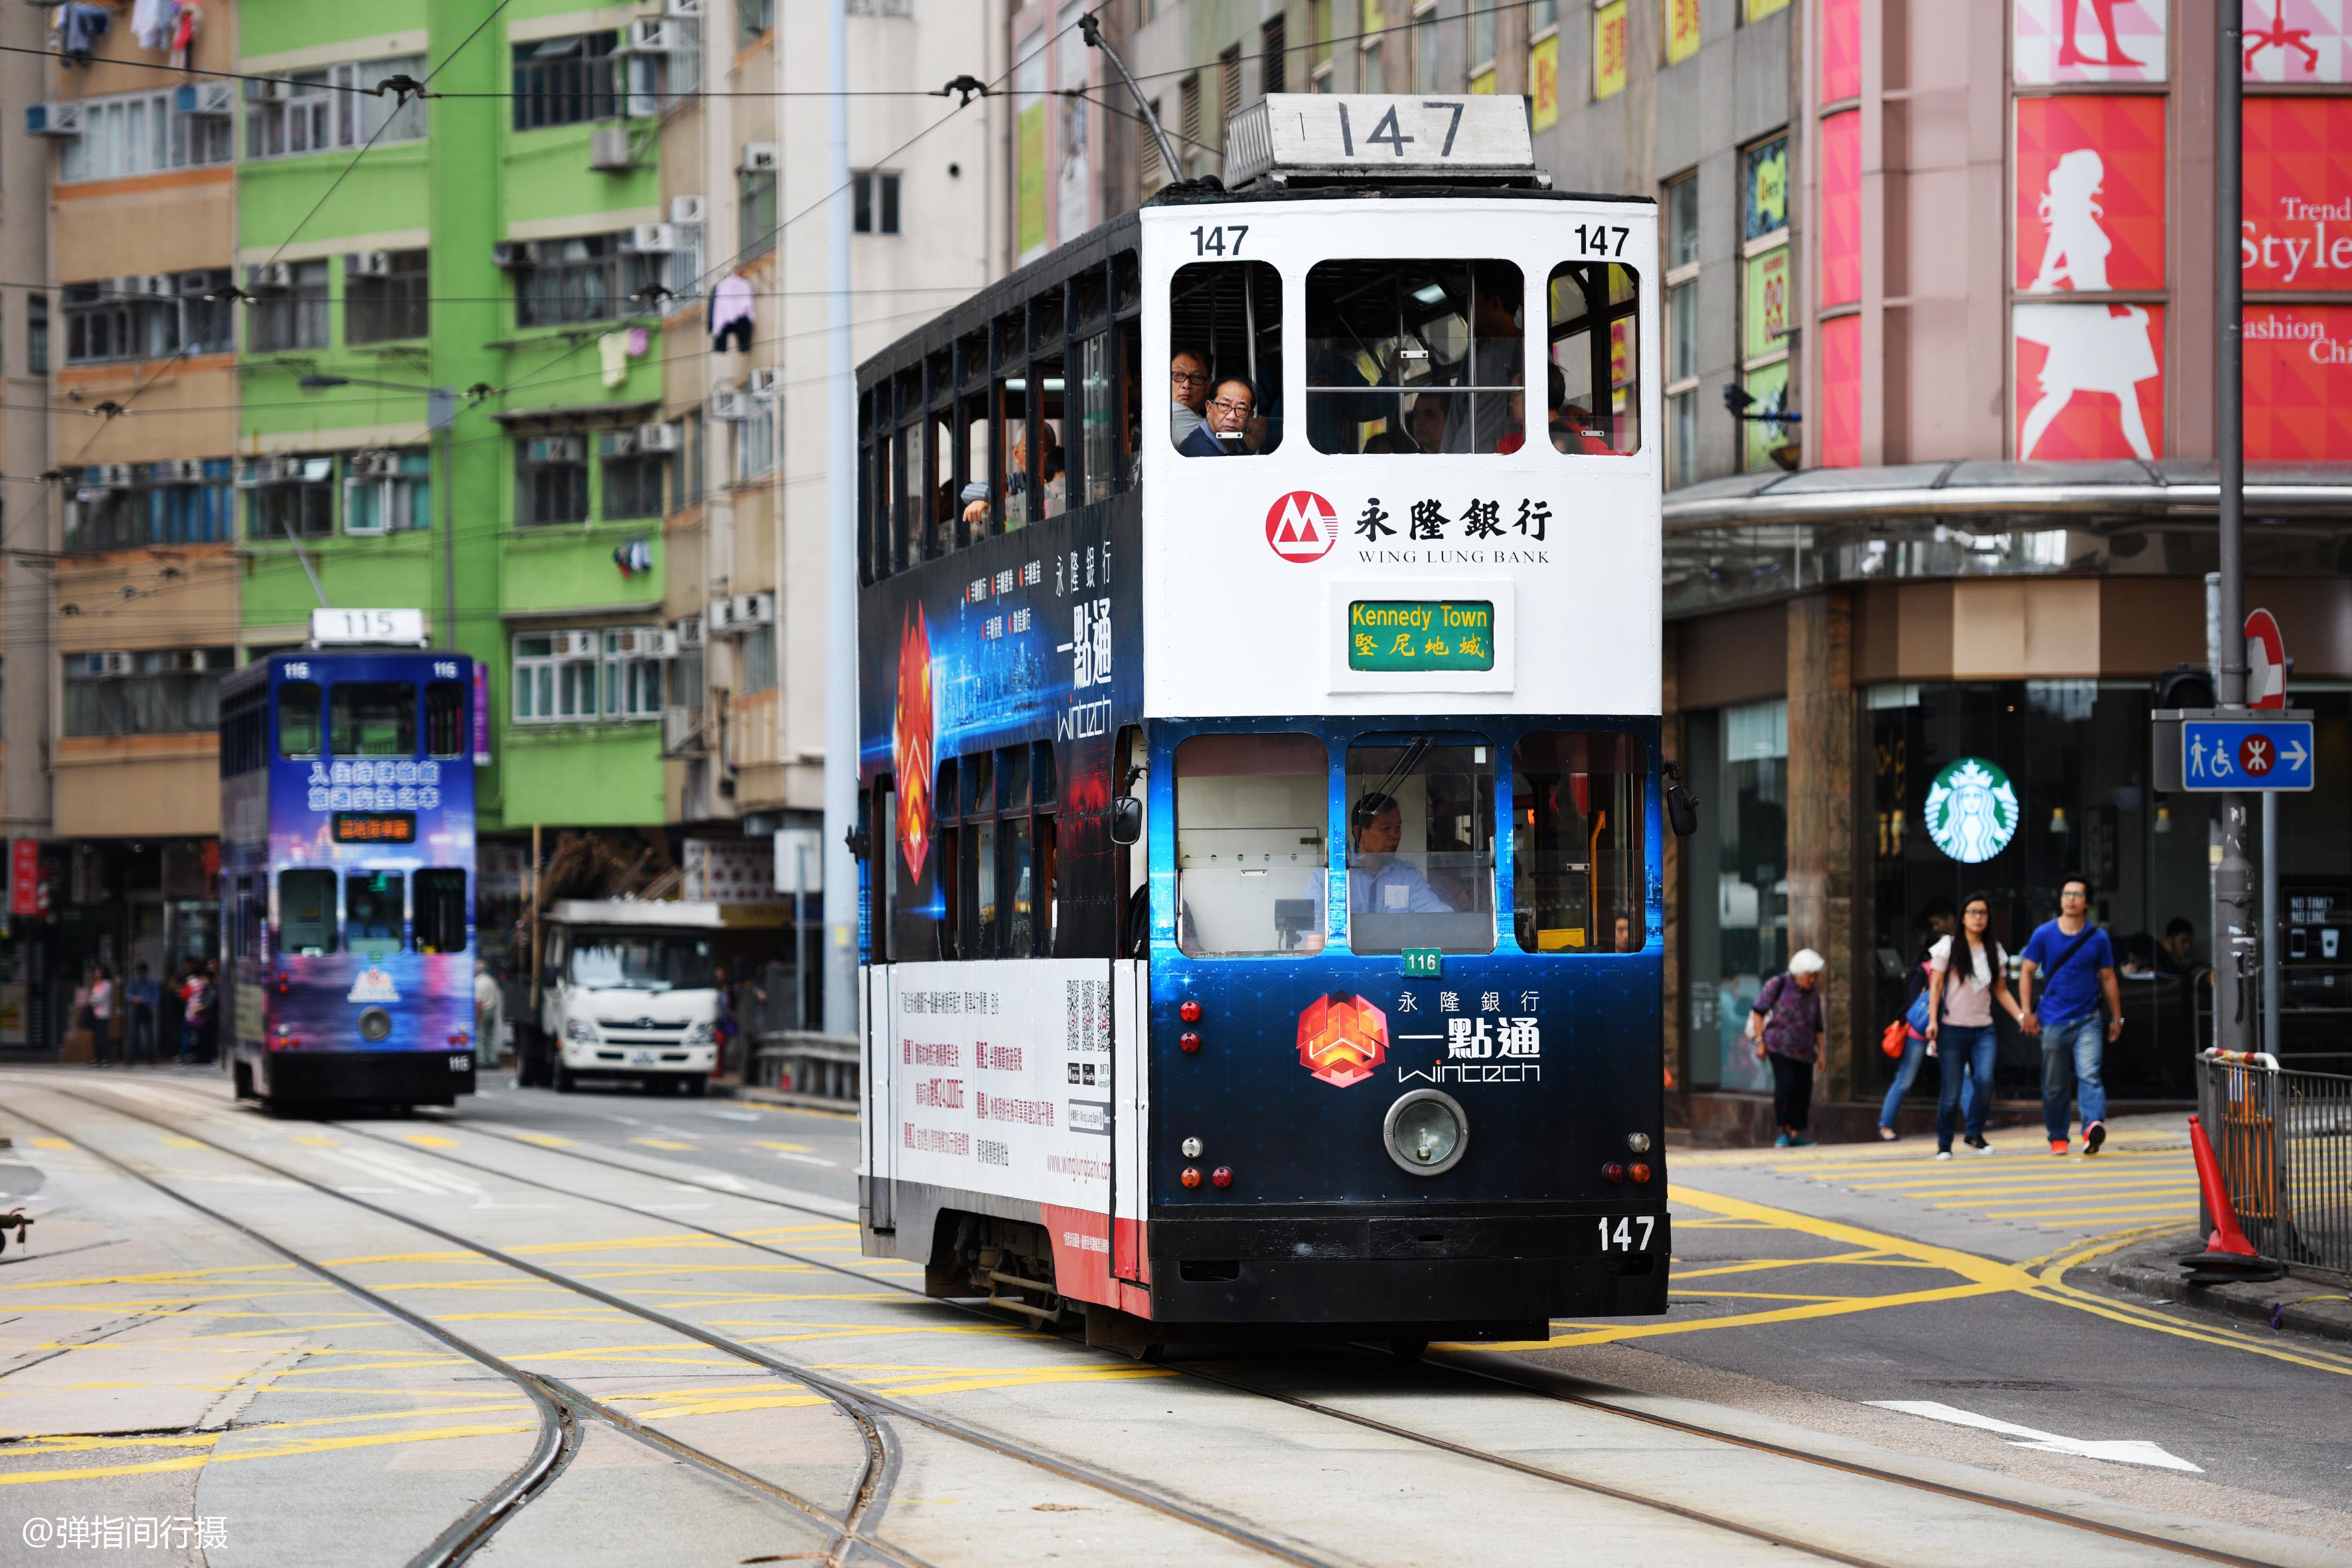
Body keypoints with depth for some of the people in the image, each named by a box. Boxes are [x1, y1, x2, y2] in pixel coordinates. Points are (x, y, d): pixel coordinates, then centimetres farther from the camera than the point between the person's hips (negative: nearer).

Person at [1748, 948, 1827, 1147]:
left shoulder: (1813, 993, 10)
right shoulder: (1779, 985, -4)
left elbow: (1817, 1026, 18)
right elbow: (1758, 1011, -1)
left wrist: (1821, 1052, 14)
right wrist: (1760, 1042, -7)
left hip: (1803, 1049, 5)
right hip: (1779, 1046, -5)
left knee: (1803, 1089, 0)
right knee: (1785, 1084, -19)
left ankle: (1796, 1134, 9)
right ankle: (1784, 1132, -10)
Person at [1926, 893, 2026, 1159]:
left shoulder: (1994, 951, 12)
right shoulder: (1948, 947, 2)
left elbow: (2001, 990, 14)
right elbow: (1936, 985, 0)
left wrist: (2021, 1016, 2)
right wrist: (1933, 1020, -10)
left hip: (1983, 1029, 2)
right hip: (1952, 1028, -2)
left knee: (1985, 1080, -18)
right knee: (1952, 1090, -4)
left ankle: (1975, 1134, -1)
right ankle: (1944, 1143, 10)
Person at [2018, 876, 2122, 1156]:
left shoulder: (2098, 938, 4)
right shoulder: (2044, 934, 2)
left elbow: (2108, 978, 12)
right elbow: (2027, 973, 7)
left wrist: (2116, 1018, 13)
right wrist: (2026, 1012, 0)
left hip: (2087, 1020, -1)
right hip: (2053, 1021, 1)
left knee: (2089, 1075, -19)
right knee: (2054, 1085, 6)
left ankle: (2093, 1127, -34)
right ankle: (2057, 1138, 18)